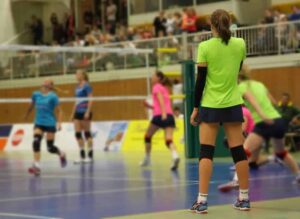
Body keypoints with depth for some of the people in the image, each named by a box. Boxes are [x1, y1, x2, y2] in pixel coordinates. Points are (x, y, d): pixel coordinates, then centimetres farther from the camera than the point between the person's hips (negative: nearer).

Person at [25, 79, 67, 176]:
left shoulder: (53, 96, -9)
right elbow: (32, 105, 24)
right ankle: (36, 166, -21)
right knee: (36, 142, -19)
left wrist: (59, 122, -20)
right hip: (39, 123, 4)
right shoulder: (36, 94, 5)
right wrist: (27, 115, 38)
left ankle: (61, 154, 36)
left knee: (50, 148, 2)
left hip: (50, 124, -4)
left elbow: (59, 111, -6)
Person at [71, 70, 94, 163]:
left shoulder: (86, 86, -8)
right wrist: (73, 113, 19)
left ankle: (90, 156, 3)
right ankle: (82, 156, 7)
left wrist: (88, 112, -20)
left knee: (87, 133, -3)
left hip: (85, 112, -8)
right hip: (78, 112, 8)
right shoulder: (77, 87, 15)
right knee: (78, 134, 3)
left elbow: (90, 100, -13)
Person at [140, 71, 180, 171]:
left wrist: (163, 113, -26)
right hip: (170, 116, 6)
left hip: (159, 116, -6)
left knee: (148, 136, 17)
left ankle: (147, 159, 25)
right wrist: (150, 106, 28)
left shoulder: (157, 87, 5)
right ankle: (175, 156, -39)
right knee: (169, 140, -11)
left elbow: (160, 99, -12)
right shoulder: (165, 89, 27)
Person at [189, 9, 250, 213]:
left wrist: (195, 108, 1)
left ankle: (202, 201, -6)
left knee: (206, 152, 0)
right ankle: (244, 198, 13)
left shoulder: (205, 47, -8)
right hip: (233, 104, 3)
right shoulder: (240, 44, 0)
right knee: (238, 151, 8)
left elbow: (201, 80, -7)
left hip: (210, 105, -3)